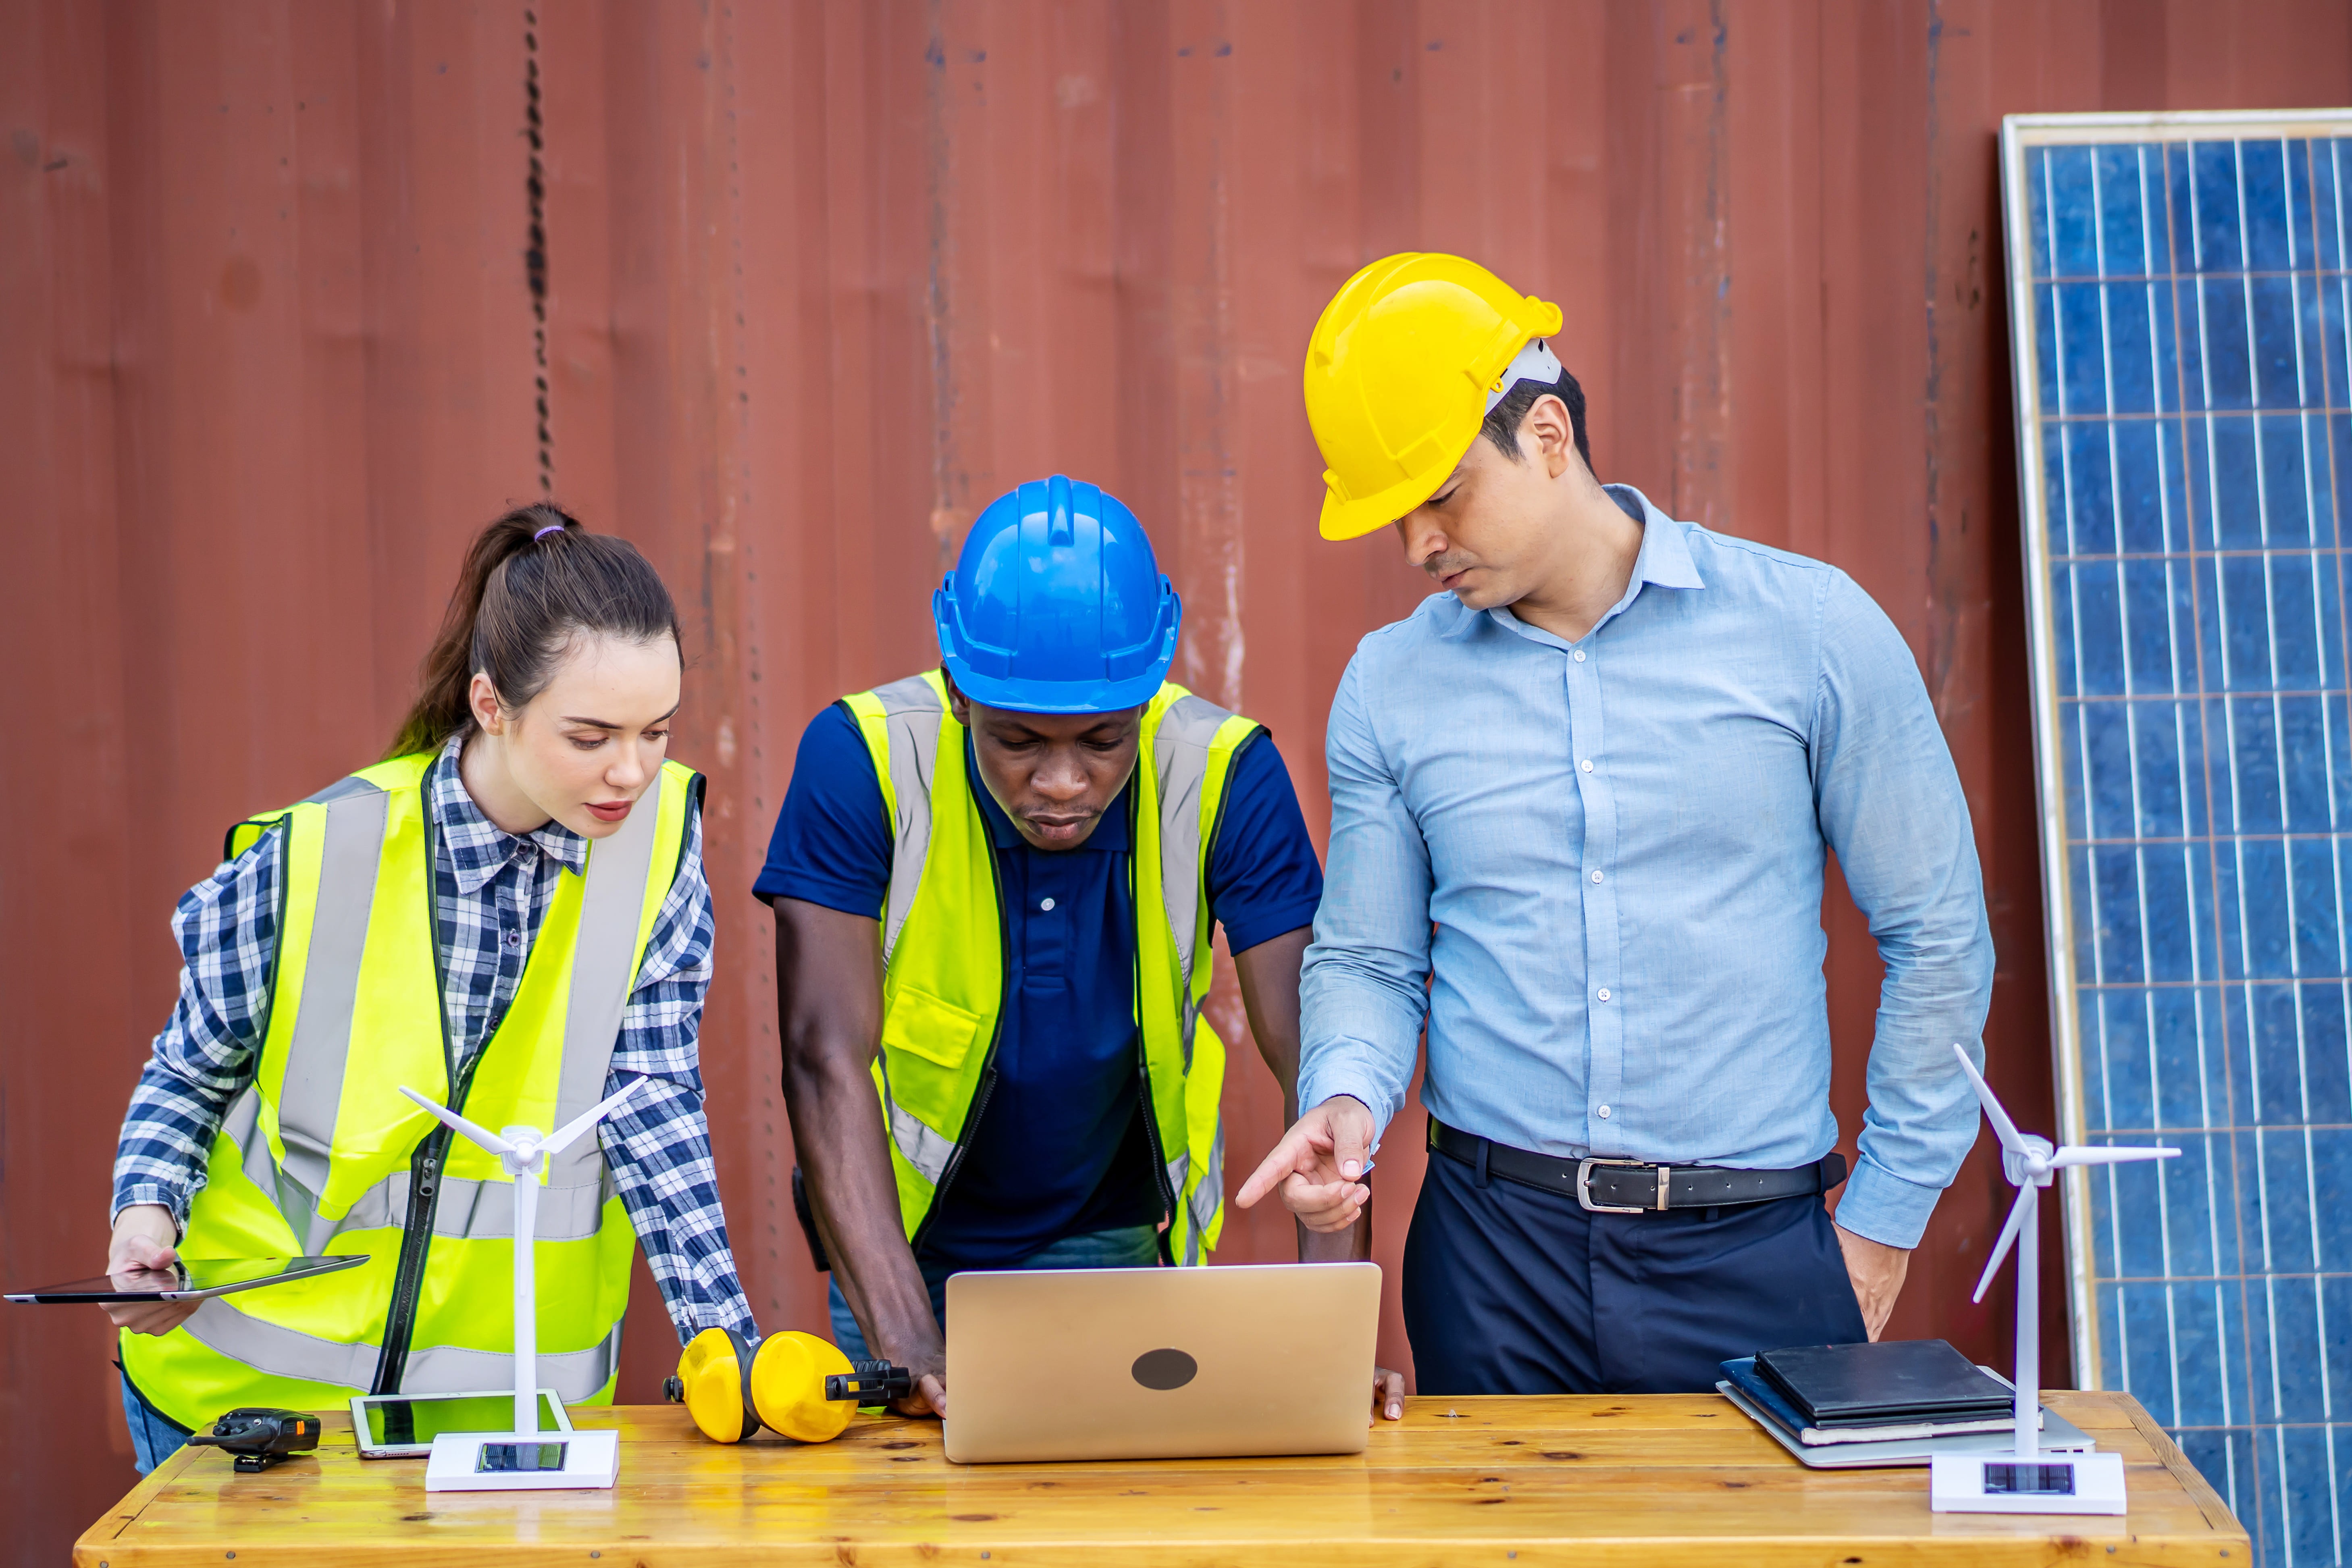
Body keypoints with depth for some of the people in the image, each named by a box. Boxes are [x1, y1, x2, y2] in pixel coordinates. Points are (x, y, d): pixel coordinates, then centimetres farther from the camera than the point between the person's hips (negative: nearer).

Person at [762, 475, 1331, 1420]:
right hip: (910, 1242, -1)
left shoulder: (1226, 774, -18)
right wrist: (907, 1341, -37)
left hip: (1123, 1252, 1)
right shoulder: (862, 759, -22)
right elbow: (827, 1059, -26)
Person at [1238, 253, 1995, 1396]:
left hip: (1754, 1257, -1)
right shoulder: (1389, 686, 4)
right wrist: (1348, 1097, -10)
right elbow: (1367, 958, 11)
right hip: (1493, 1249, 2)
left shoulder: (1812, 631, -2)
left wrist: (1885, 1216, 2)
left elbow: (1935, 935, 3)